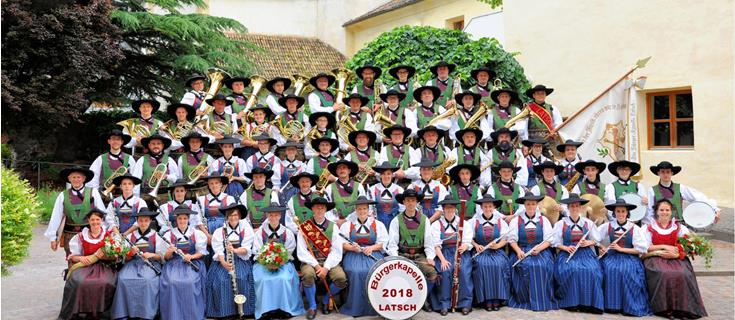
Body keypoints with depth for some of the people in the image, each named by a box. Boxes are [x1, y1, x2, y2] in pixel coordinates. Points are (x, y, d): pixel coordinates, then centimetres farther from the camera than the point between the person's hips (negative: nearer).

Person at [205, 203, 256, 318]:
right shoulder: (219, 231, 6)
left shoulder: (246, 230, 5)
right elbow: (218, 250, -6)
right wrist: (223, 263, -26)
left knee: (241, 278, -27)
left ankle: (242, 309, -15)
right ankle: (223, 310, -13)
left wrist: (235, 250, -27)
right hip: (223, 261, 1)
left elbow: (246, 249, -6)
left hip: (241, 260, -1)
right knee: (220, 280, -25)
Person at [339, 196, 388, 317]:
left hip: (373, 253, 0)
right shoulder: (347, 225, 14)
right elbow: (342, 243, 5)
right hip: (353, 254, 0)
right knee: (356, 272, -31)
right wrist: (352, 248, -15)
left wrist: (372, 248, -12)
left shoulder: (378, 225, 14)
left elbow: (383, 242, 6)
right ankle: (356, 307, -21)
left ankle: (374, 306, -19)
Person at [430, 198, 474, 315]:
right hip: (443, 253, -1)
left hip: (461, 253, 1)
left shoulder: (463, 223, 8)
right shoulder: (436, 224, 4)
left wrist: (464, 247, -22)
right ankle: (444, 304, -17)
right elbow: (436, 245, -6)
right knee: (445, 272, -28)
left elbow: (468, 242, 2)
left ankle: (466, 303, -15)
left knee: (463, 271, -26)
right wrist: (442, 259, -19)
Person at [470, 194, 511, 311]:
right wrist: (476, 245, -9)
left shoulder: (500, 222, 10)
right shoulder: (474, 221, 8)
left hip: (497, 251, 0)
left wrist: (497, 245, -12)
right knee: (482, 266, -31)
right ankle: (486, 300, -24)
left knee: (499, 265, -31)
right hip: (481, 252, 0)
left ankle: (497, 299, -22)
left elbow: (505, 239, 6)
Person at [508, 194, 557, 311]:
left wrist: (539, 249, -15)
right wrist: (518, 251, -16)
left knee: (543, 266, -30)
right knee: (524, 266, -31)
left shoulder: (544, 220, 10)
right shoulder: (516, 220, 8)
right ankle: (524, 300, -18)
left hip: (541, 251, 0)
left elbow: (548, 240, 4)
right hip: (522, 251, 0)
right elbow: (512, 240, 3)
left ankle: (542, 300, -18)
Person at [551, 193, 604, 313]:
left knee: (591, 270, -30)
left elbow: (596, 240, 14)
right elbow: (555, 242, 5)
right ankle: (572, 303, -24)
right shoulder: (560, 224, 7)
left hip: (586, 253, 1)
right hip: (567, 253, -1)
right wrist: (566, 248, -12)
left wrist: (588, 242, -7)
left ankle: (589, 303, -22)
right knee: (571, 270, -33)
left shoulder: (588, 223, 12)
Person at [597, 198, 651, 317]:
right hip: (612, 256, 2)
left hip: (630, 258, -2)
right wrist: (600, 247, -5)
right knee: (610, 270, -29)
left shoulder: (634, 228, -1)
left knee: (628, 271, -32)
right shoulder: (608, 226, 5)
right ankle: (612, 305, -18)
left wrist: (621, 249, -11)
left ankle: (630, 306, -18)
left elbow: (642, 249, -6)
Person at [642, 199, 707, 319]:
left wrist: (676, 254, -16)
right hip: (656, 259, -1)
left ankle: (682, 308, -20)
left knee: (682, 275, -30)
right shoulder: (650, 227, 10)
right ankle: (664, 308, -24)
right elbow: (646, 248, 1)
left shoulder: (679, 227, 12)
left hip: (676, 259, 1)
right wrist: (664, 247, -8)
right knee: (663, 275, -32)